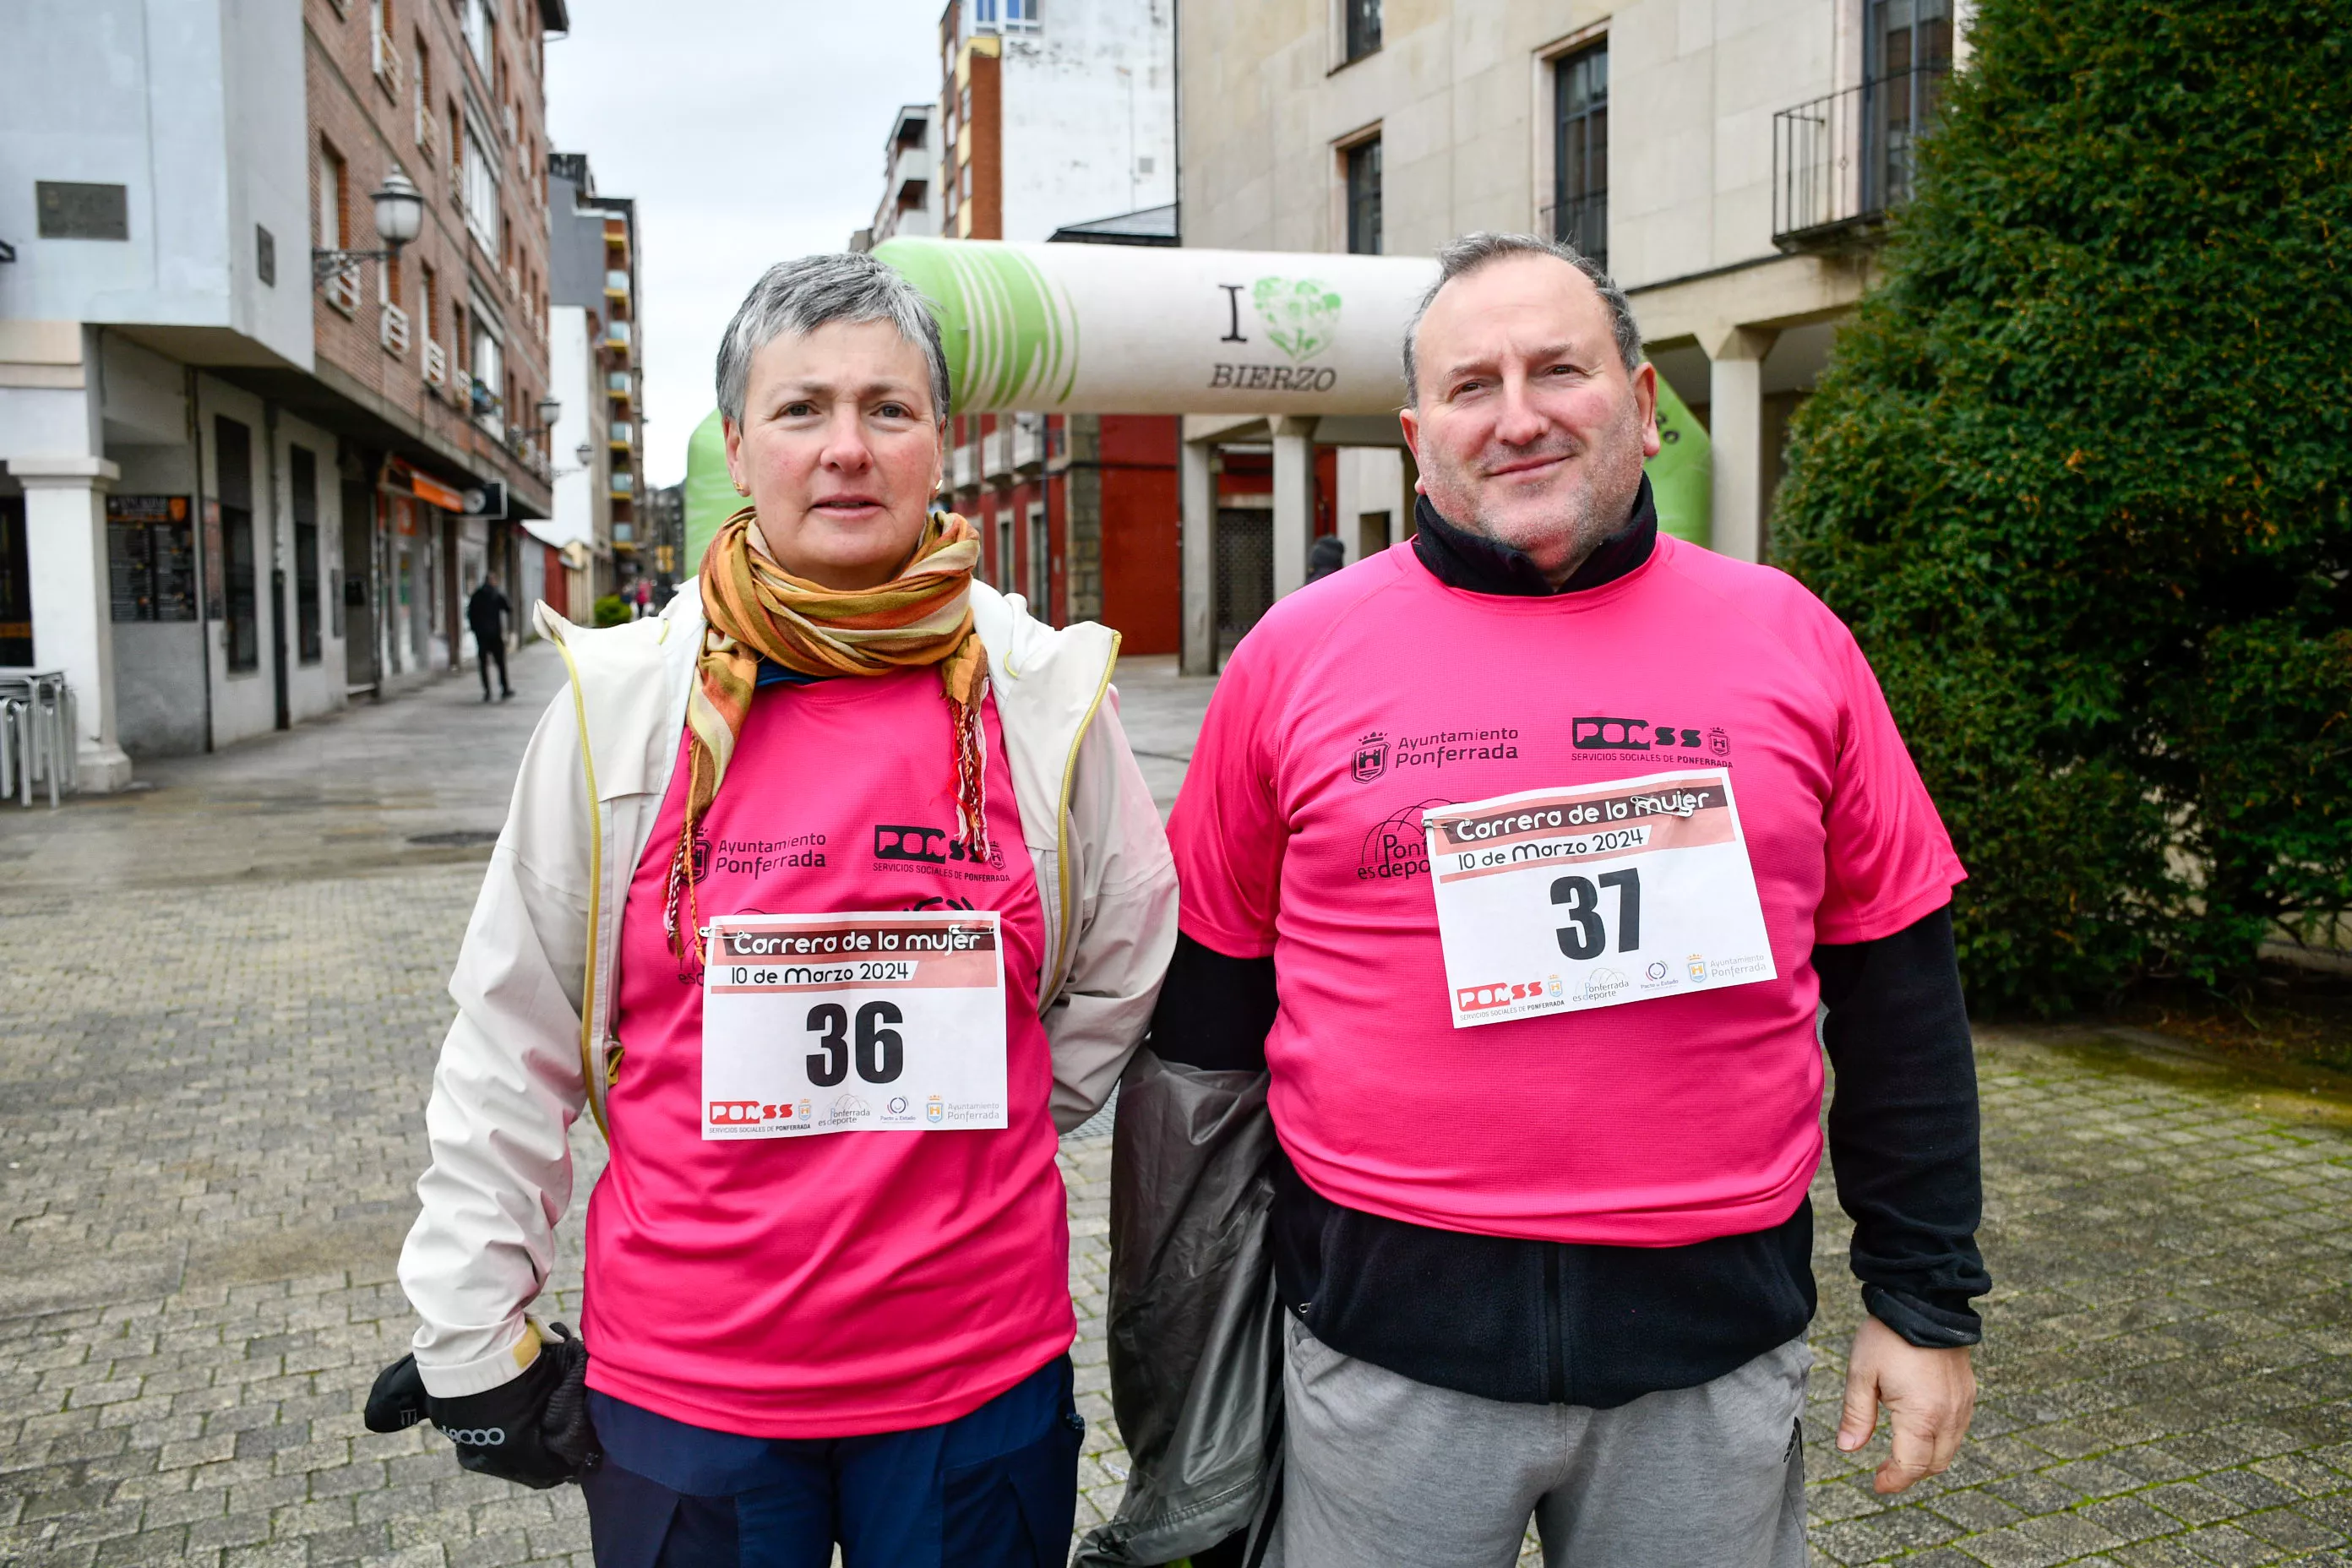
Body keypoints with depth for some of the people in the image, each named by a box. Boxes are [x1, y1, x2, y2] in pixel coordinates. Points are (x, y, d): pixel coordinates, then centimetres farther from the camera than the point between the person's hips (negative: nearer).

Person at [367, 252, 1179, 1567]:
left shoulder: (1047, 694, -4)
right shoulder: (626, 698, -6)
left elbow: (1125, 969, 10)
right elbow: (510, 1044, 0)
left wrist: (977, 1132, 6)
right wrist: (476, 1338, 2)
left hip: (979, 1365, 1)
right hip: (683, 1381, 0)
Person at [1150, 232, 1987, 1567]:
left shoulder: (1789, 640, 1)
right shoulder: (1299, 654, -3)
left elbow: (1897, 992, 6)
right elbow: (1211, 996, 4)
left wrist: (1925, 1298, 7)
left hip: (1714, 1335, 2)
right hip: (1387, 1330, -1)